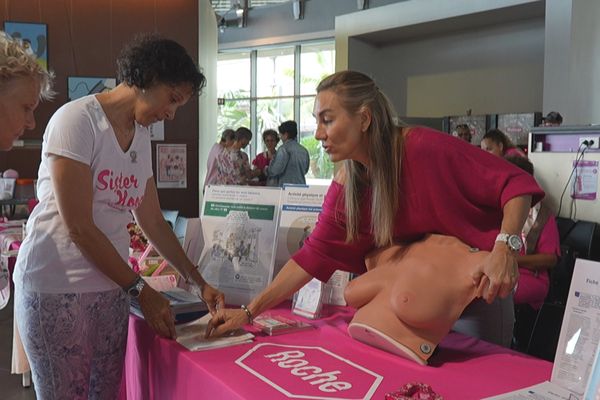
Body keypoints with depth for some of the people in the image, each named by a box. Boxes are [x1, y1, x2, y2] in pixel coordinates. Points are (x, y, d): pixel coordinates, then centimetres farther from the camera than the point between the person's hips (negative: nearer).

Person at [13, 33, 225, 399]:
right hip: (57, 290, -7)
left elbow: (154, 223, 15)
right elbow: (79, 227, -16)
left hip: (111, 289, 7)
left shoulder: (142, 136, 10)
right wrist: (140, 290, -11)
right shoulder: (77, 119, -13)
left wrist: (199, 282, 12)